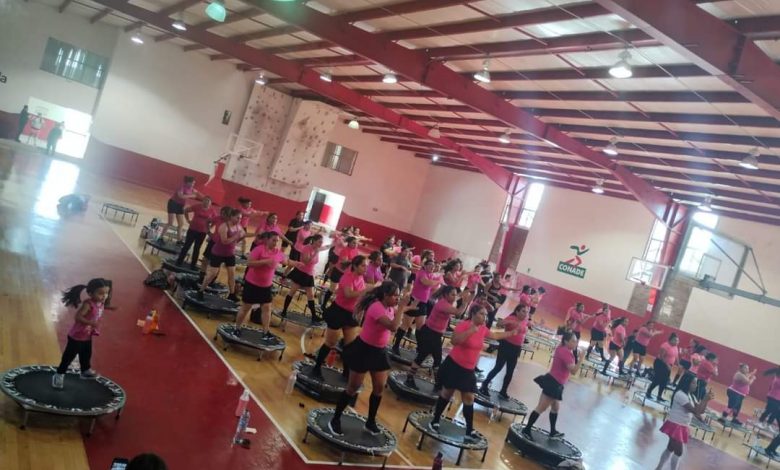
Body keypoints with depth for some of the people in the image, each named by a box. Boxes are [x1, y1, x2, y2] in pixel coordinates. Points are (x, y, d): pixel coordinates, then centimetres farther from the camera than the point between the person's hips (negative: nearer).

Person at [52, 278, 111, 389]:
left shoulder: (100, 304, -5)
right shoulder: (88, 304, -29)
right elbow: (78, 317, -34)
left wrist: (94, 329, 6)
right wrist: (91, 323, -40)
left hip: (88, 336, 8)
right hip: (76, 336, -8)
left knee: (86, 355, 26)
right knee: (69, 356, 4)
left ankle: (86, 371, 46)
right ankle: (59, 375, 17)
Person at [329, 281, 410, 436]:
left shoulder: (389, 308, 0)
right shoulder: (377, 307, -27)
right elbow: (393, 327, -38)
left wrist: (402, 307, -3)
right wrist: (401, 306, -32)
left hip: (379, 351, 8)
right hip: (364, 350, -8)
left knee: (379, 388, 9)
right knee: (353, 388, 3)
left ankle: (371, 422, 25)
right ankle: (335, 419, 18)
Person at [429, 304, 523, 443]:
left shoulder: (483, 329, 3)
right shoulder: (464, 325, -19)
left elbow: (495, 336, 24)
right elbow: (454, 341, -33)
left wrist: (512, 332, 25)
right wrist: (470, 331, -35)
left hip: (469, 370, 6)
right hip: (454, 365, -6)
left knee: (469, 398, 4)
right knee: (447, 393, 7)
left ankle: (470, 431, 9)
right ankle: (435, 420, 24)